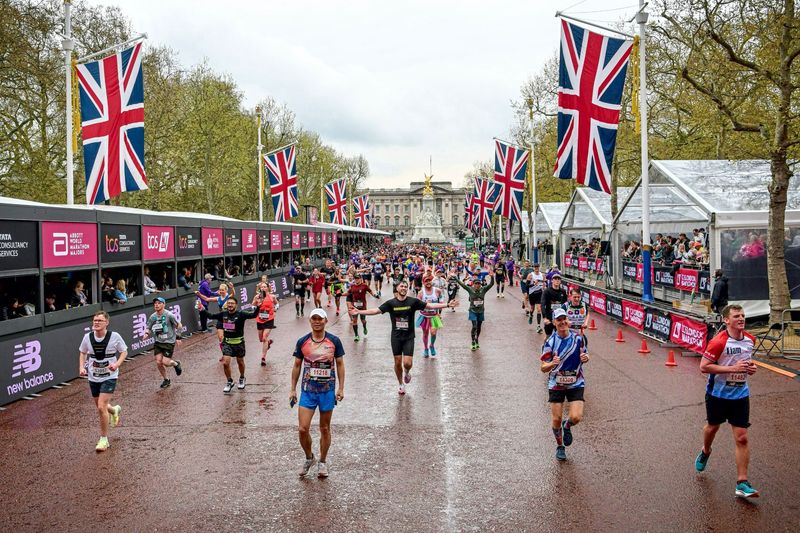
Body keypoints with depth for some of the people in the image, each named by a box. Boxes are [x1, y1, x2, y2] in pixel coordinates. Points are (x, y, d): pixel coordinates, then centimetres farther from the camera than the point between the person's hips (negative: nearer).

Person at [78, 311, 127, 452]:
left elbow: (124, 351, -2)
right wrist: (82, 367, -3)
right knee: (100, 407, 16)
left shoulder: (114, 336, -14)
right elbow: (83, 352, 12)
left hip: (109, 377, -4)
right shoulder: (87, 337, -5)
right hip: (93, 377, 4)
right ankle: (114, 410, 54)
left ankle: (104, 439, 1)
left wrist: (117, 364, -19)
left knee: (101, 407, -14)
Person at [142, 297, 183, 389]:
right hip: (158, 342, 5)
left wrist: (178, 337, -2)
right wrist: (146, 333, -10)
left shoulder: (169, 315, -13)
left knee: (165, 362, -13)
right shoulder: (153, 317, 1)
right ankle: (166, 380, 20)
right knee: (158, 362, -2)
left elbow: (179, 325, -2)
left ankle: (176, 364, 22)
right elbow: (148, 328, 12)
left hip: (169, 342, -5)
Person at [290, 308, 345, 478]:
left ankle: (322, 462, 26)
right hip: (307, 390, 1)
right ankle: (309, 458, 20)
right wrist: (293, 389, 6)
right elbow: (297, 366, 7)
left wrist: (341, 388, -2)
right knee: (302, 429, -6)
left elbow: (340, 364, 3)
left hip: (328, 390, -1)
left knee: (325, 429, 9)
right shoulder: (302, 342, -1)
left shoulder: (334, 341, -3)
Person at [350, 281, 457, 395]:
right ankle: (401, 385, 28)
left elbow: (429, 306, -5)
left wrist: (447, 305, -11)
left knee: (408, 363, -9)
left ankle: (407, 373, 27)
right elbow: (376, 310, -3)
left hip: (409, 337, -1)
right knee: (398, 363, 6)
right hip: (396, 337, 1)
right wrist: (359, 312, -9)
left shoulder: (413, 301, -5)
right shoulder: (391, 303, -4)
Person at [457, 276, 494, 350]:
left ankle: (477, 341, 32)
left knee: (478, 327, 14)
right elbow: (462, 284, -15)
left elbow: (491, 284, -12)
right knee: (474, 327, -14)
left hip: (481, 311, 3)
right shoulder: (470, 290, -9)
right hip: (473, 311, -3)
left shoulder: (483, 290, -5)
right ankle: (473, 343, -6)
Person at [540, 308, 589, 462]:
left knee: (576, 417, -13)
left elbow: (584, 355, 12)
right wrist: (552, 364, -31)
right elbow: (543, 368, -9)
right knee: (556, 419, 3)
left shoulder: (578, 338, -5)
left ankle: (567, 427, 24)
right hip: (556, 384, -1)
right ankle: (560, 446, 30)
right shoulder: (550, 342, -10)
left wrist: (585, 358, -12)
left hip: (576, 384, 1)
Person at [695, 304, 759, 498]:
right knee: (712, 427, 20)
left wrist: (750, 367, -3)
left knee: (742, 438, -4)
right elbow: (703, 367, -22)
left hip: (740, 395, 3)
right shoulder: (719, 342, -20)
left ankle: (742, 483, 0)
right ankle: (705, 452, 54)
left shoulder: (750, 340, -1)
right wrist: (732, 368, -26)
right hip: (718, 393, -3)